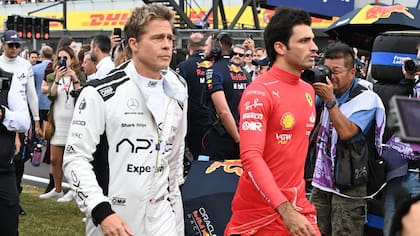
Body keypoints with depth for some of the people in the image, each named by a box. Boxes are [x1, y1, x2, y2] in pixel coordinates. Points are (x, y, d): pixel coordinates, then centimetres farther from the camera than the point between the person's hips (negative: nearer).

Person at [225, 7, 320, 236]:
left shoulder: (308, 90, 9)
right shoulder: (259, 92, -14)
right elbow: (251, 157, -23)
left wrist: (296, 204, 15)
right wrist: (284, 210, -31)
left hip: (299, 206, 6)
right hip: (260, 212, -6)